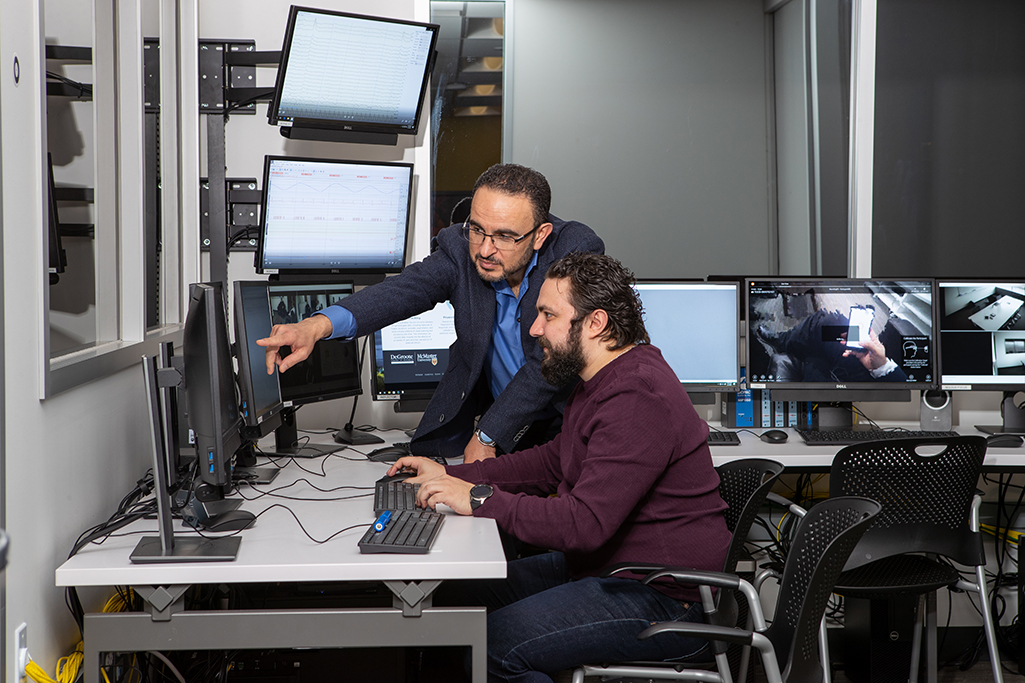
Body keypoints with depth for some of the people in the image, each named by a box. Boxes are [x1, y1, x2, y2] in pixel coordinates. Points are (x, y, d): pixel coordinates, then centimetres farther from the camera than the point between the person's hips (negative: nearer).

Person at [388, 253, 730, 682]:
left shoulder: (639, 397, -25)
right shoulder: (604, 380, 11)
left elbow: (585, 523, -31)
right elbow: (553, 462, 21)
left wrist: (480, 500, -23)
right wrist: (450, 475, 12)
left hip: (662, 600, -11)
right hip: (602, 564, 11)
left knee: (494, 645, -21)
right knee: (462, 597, 7)